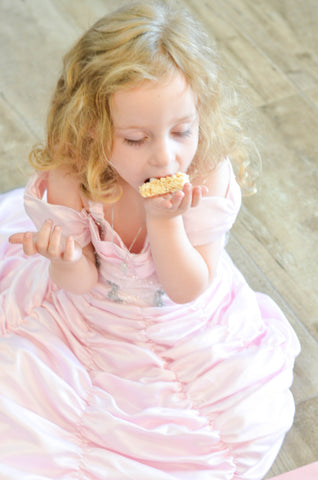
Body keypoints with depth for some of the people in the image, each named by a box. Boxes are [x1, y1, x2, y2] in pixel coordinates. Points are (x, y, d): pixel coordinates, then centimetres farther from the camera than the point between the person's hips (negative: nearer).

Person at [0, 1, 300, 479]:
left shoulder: (208, 176, -28)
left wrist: (163, 219, -39)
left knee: (251, 417, -8)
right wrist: (64, 256, -41)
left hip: (186, 328, 0)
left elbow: (188, 290, -21)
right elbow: (80, 283, -16)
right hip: (89, 322, 1)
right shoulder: (70, 179, -26)